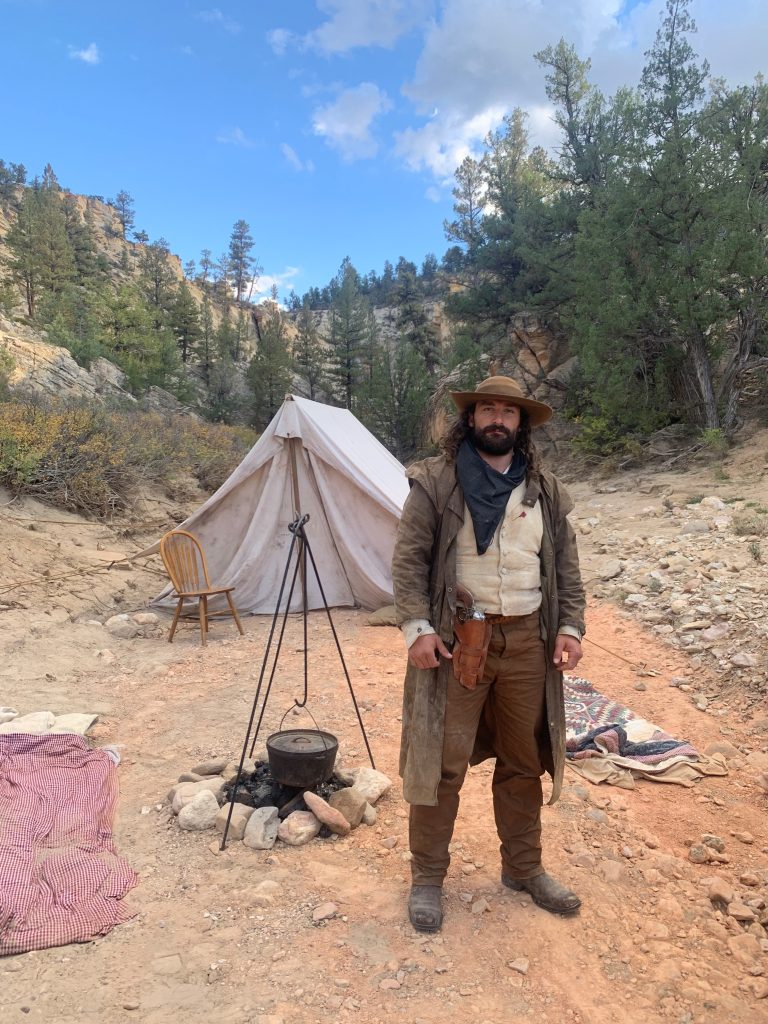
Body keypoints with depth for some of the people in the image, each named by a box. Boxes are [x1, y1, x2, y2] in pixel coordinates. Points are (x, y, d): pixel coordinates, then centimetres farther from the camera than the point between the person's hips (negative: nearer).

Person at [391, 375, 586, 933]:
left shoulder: (545, 489, 9)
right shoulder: (435, 482, -3)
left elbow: (566, 566, 11)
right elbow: (409, 559, -6)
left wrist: (570, 626, 0)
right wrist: (417, 626, -15)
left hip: (527, 642, 4)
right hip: (456, 642, -4)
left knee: (524, 762, 16)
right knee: (442, 762, 3)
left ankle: (524, 868, 36)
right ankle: (428, 877, 23)